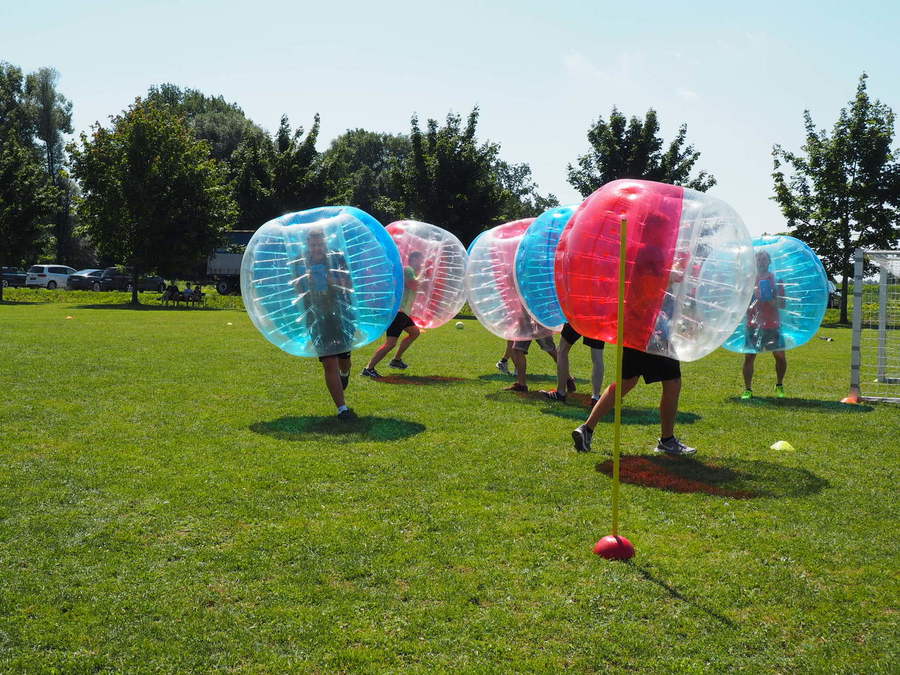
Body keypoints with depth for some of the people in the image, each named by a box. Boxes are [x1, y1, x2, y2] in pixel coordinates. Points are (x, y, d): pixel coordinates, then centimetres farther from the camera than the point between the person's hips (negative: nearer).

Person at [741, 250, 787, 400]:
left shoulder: (775, 279, 7)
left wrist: (771, 299, -13)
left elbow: (783, 303, 6)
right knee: (749, 357, -6)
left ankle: (779, 386, 21)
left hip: (773, 325, 1)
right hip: (753, 324, -1)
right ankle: (747, 390, -1)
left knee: (780, 356, 0)